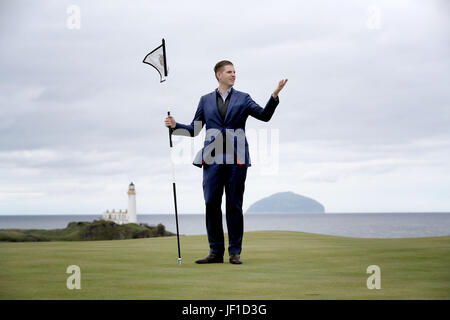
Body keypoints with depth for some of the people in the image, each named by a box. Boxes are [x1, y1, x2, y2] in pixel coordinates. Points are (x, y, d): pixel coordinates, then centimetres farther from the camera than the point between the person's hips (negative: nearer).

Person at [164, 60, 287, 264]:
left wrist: (275, 94, -15)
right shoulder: (206, 100, 15)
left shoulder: (243, 99, 11)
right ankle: (216, 252, 7)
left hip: (236, 158, -1)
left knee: (234, 205, 0)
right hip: (213, 158, 1)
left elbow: (264, 115, -2)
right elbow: (194, 130, 15)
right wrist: (175, 126, -1)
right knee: (211, 204, -1)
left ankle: (235, 252, 6)